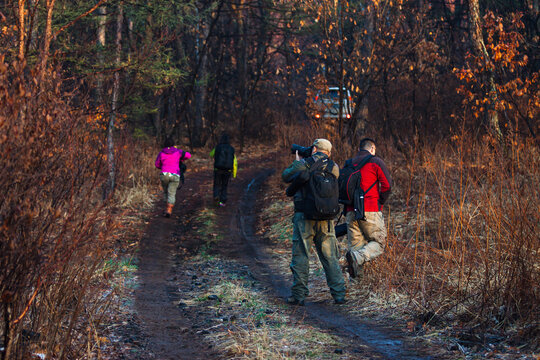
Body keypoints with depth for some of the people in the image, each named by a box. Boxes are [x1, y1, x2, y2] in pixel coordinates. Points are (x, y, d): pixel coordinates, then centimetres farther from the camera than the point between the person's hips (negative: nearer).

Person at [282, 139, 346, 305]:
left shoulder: (302, 164, -7)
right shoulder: (334, 168, 2)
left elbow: (285, 176, 8)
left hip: (304, 217, -3)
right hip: (326, 219, 3)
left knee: (300, 255, 4)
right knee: (330, 257, 9)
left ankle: (298, 295, 5)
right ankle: (339, 294, 9)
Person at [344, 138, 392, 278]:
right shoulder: (376, 162, 0)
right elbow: (387, 185, -10)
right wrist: (380, 202, 4)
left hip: (351, 211, 5)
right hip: (370, 210, -5)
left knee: (355, 245, 10)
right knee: (378, 243, 3)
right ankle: (356, 257, -24)